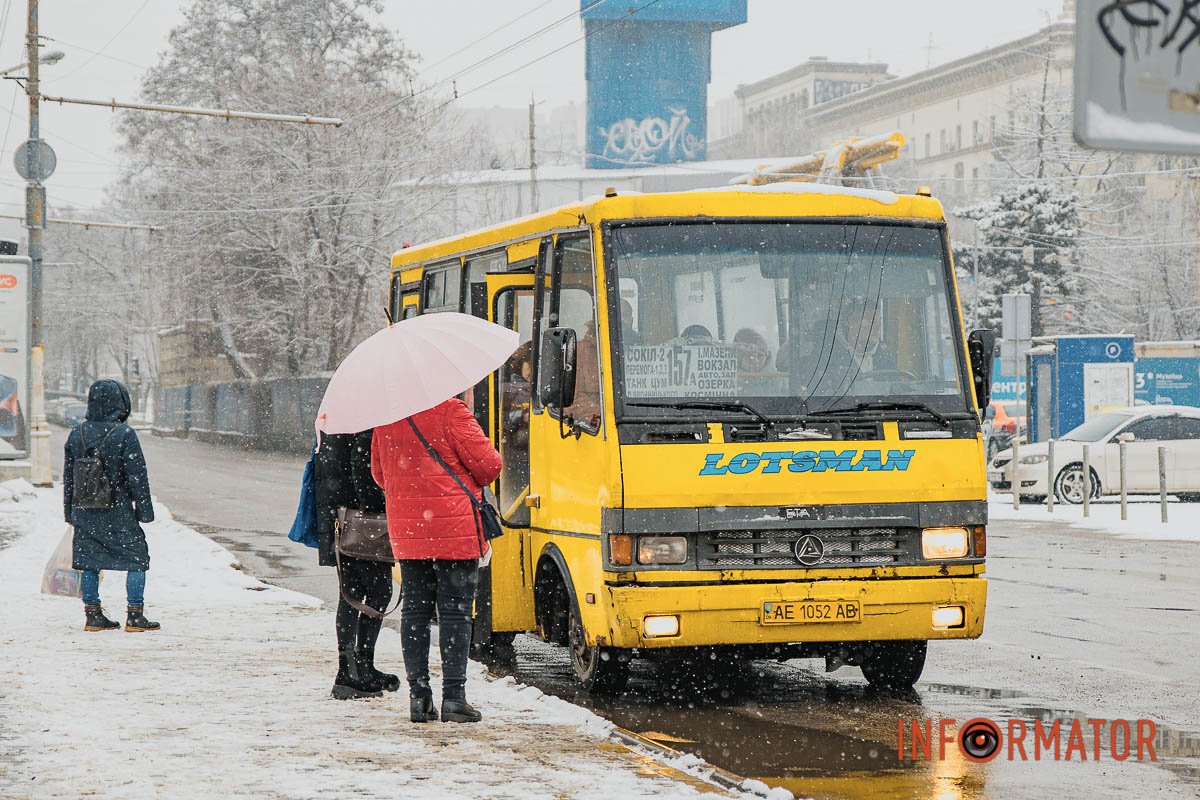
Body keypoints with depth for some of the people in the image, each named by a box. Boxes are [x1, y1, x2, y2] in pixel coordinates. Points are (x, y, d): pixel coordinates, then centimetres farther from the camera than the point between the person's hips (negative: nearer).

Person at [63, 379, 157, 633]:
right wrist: (144, 510, -4)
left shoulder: (76, 434, 5)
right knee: (137, 557, 3)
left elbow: (68, 477, 11)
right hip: (118, 513, -5)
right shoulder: (124, 435, -12)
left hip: (84, 513, 5)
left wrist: (70, 512, 19)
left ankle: (92, 615, 12)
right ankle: (135, 616, -1)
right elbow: (137, 476, -11)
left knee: (89, 562, 11)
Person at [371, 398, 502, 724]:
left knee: (414, 610, 10)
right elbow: (488, 464, -10)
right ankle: (453, 697, -1)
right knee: (455, 611, 0)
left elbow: (379, 471, 15)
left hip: (405, 530, 5)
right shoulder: (451, 411, -13)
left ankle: (418, 697, 10)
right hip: (454, 530, -5)